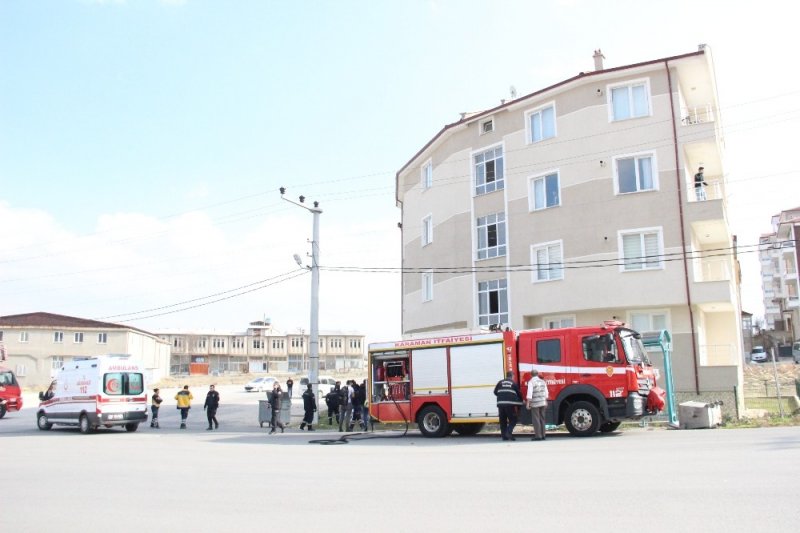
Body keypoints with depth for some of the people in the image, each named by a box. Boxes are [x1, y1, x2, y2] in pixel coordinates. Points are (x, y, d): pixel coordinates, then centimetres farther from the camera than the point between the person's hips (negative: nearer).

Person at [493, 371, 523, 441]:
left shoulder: (500, 382, 13)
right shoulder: (514, 383, 8)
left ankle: (504, 436, 11)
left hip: (501, 403, 3)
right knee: (513, 420, 4)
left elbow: (495, 392, 14)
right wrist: (520, 402, 27)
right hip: (510, 404, -3)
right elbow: (518, 393, 11)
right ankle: (509, 433, -13)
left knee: (503, 420, 12)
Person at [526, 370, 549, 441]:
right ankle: (543, 435, 14)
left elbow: (529, 393, -16)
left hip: (535, 404, -5)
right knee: (542, 419, 12)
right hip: (543, 403, 6)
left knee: (536, 420, -2)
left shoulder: (531, 382, -9)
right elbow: (546, 393, 15)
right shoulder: (543, 381, 9)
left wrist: (528, 403, -14)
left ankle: (538, 436, -3)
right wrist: (545, 402, 24)